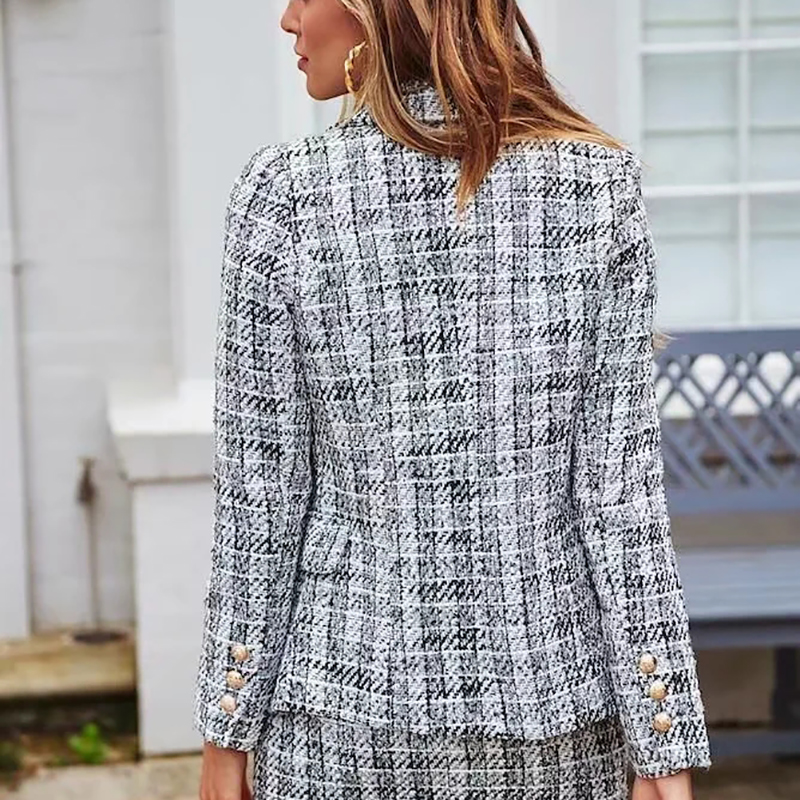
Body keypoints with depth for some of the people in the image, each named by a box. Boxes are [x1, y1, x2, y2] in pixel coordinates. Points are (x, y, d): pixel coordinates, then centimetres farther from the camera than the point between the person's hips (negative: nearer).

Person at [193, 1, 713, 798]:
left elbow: (259, 497, -8)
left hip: (348, 705, -1)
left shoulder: (283, 197, -12)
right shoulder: (597, 184, -8)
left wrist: (226, 731, 3)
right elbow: (619, 482, -9)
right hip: (547, 705, 2)